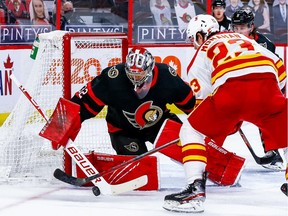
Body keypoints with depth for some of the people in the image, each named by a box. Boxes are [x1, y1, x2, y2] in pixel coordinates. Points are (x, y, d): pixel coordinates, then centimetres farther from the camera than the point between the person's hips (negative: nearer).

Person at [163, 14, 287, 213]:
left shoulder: (204, 50, 26)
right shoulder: (244, 39, 38)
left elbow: (201, 92, 20)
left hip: (232, 90, -3)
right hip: (267, 87, 3)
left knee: (192, 131, 16)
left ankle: (196, 189, 2)